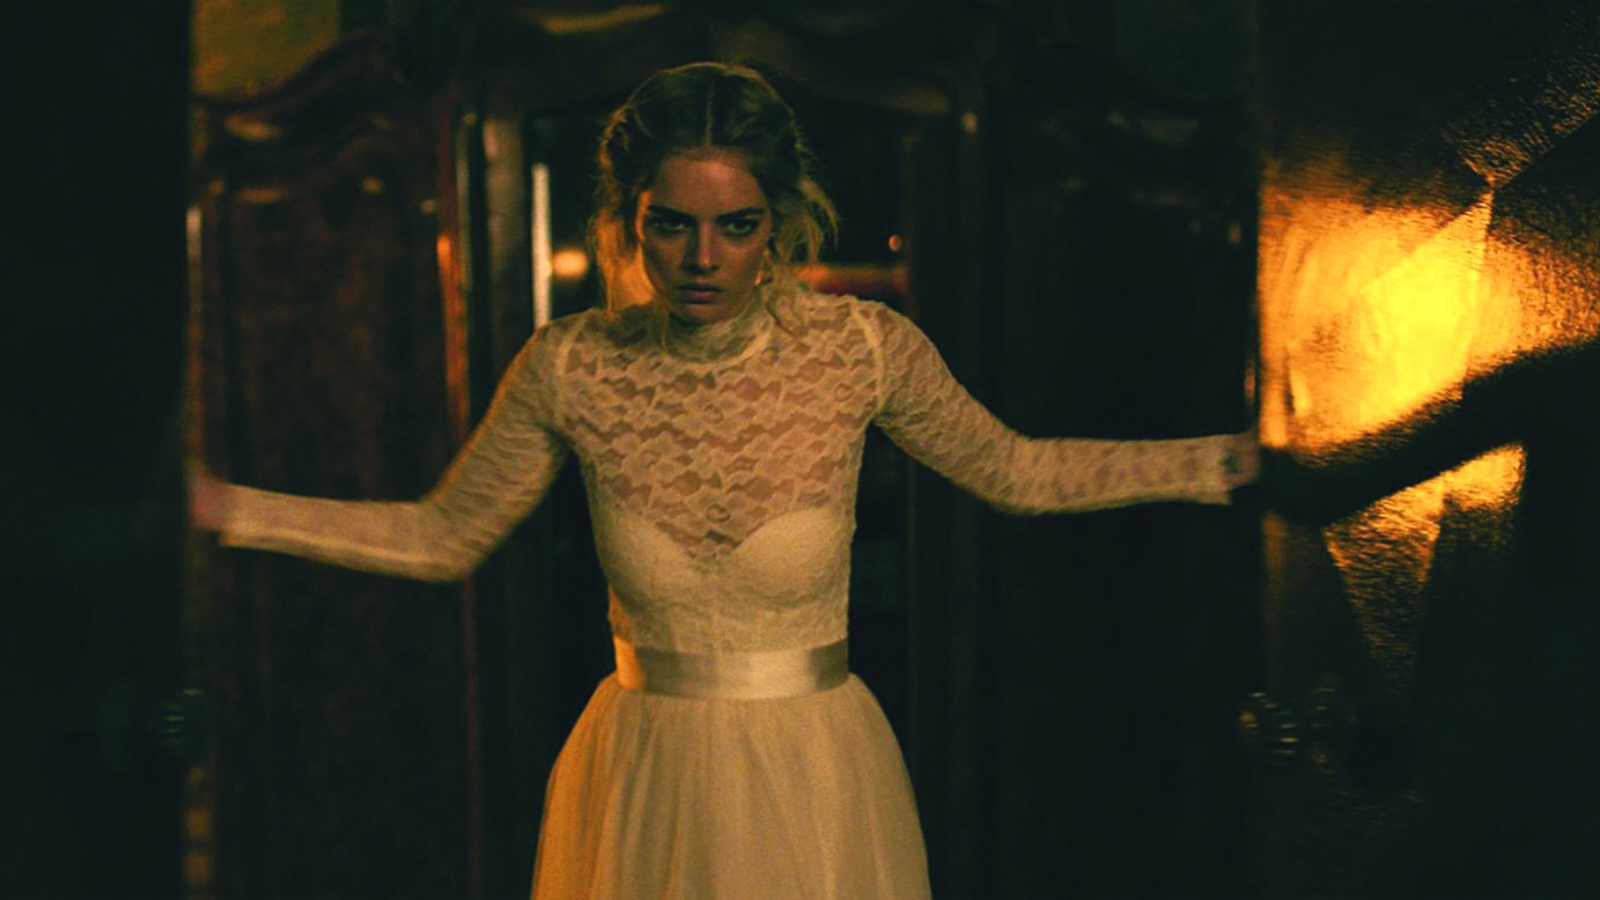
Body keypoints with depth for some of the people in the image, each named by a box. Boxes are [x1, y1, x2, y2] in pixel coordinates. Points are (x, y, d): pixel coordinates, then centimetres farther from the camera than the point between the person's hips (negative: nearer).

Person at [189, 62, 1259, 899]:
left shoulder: (865, 347, -12)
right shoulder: (570, 368, -11)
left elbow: (1012, 470, 5)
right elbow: (442, 537, 4)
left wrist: (1229, 459, 2)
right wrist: (225, 506, -2)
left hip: (819, 777, 0)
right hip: (648, 778, 1)